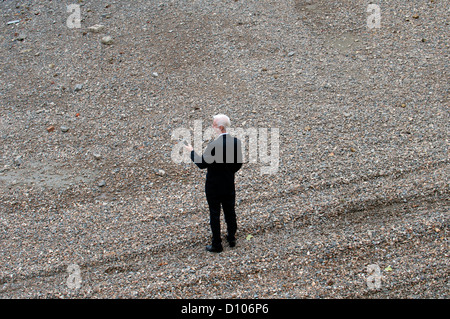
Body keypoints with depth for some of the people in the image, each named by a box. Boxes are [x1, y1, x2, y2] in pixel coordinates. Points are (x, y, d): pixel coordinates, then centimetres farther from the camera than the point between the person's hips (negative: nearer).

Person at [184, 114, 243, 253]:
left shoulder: (214, 145, -28)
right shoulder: (236, 141, -8)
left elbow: (202, 164, -20)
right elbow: (239, 163, 2)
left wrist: (192, 151, -5)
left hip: (214, 186, -6)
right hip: (230, 185, 6)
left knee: (214, 214, 8)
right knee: (230, 212, 20)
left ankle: (217, 244, 18)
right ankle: (231, 239, 35)